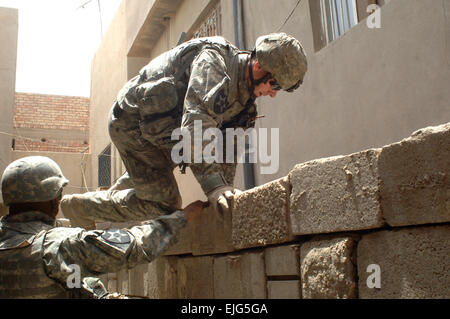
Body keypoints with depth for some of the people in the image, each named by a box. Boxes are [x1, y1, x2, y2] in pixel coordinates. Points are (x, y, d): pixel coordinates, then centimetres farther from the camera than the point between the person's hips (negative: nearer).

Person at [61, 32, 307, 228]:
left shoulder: (244, 95, 2)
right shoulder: (213, 61, -26)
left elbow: (228, 146, 5)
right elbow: (196, 122, -41)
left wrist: (226, 190, -7)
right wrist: (213, 185, -46)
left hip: (158, 135, 9)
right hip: (133, 120, -9)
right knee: (163, 203, -11)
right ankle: (78, 206, 3)